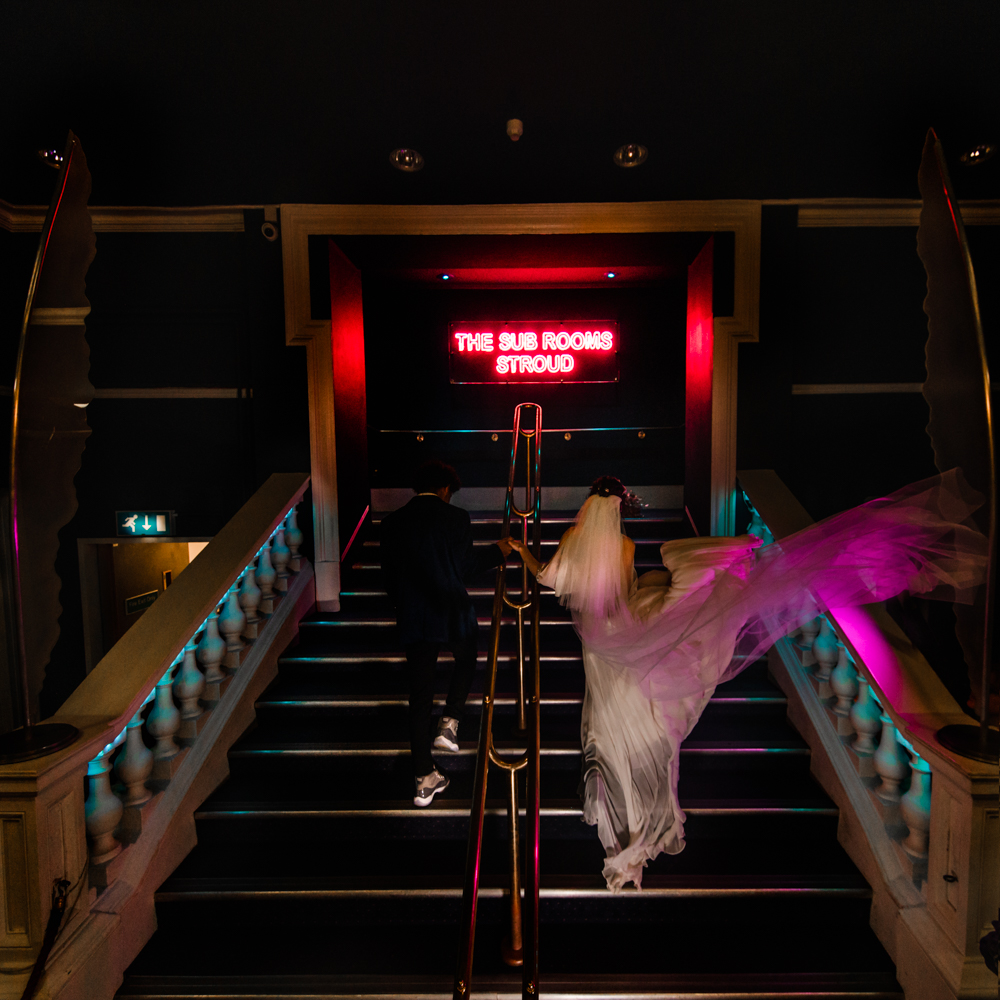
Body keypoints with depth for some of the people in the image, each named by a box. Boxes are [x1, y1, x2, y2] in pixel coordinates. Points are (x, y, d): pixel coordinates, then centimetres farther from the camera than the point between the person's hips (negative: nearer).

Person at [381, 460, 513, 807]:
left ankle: (425, 779, 16)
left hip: (412, 619, 3)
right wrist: (497, 551, 10)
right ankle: (449, 723, 16)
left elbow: (388, 576, 5)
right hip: (453, 613, -3)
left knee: (419, 694, 10)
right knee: (466, 658, 30)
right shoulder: (456, 517, -9)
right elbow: (464, 567, -5)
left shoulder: (391, 522, 2)